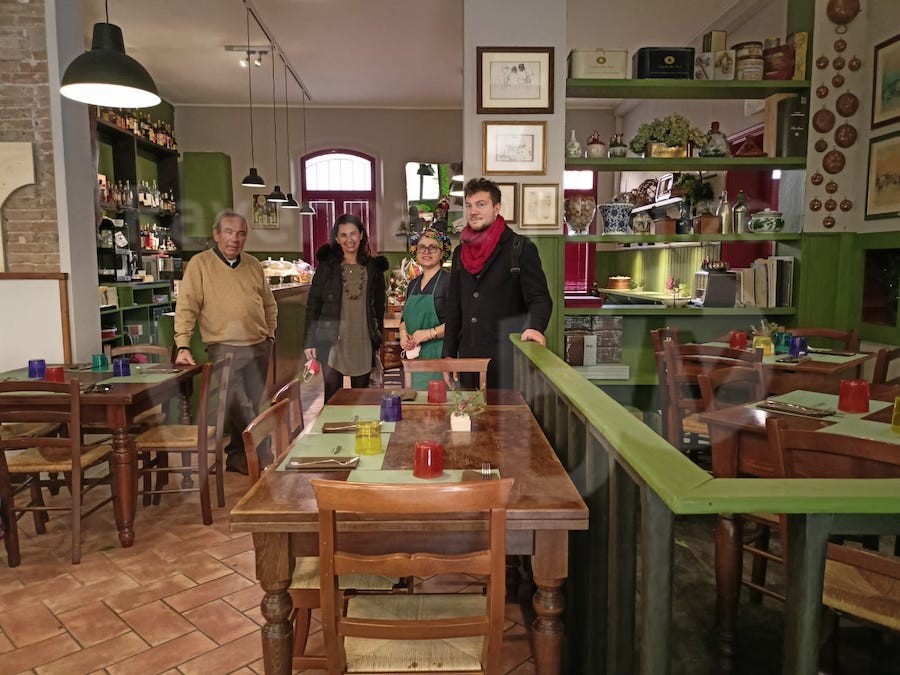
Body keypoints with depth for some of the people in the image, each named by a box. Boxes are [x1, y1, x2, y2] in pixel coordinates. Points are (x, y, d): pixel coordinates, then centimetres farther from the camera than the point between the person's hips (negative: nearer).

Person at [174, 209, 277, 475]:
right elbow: (186, 308, -9)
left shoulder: (253, 265, 10)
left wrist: (269, 334, 13)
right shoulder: (200, 264, -4)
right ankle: (260, 452, 4)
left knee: (252, 406, 10)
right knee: (239, 407, -12)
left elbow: (269, 304, 20)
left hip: (259, 347, 5)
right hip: (224, 348, -5)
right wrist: (183, 346, -16)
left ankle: (238, 455, 24)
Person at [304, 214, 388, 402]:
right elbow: (312, 305, 2)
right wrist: (310, 341, -4)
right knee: (332, 396, -1)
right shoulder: (327, 266, 2)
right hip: (331, 342, -1)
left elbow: (379, 307, 11)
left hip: (363, 343, 2)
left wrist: (378, 342, 9)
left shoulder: (374, 268, 7)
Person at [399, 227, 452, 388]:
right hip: (415, 357, 7)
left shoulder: (449, 281, -7)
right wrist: (403, 334, 4)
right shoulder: (413, 285, 17)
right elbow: (405, 318, 24)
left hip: (440, 356, -6)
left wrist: (430, 333, -17)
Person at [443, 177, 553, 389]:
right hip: (468, 356, 5)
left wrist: (535, 326, -29)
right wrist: (448, 356, 12)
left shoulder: (521, 248, -3)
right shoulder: (460, 252, 14)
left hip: (506, 356, -5)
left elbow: (539, 298, -8)